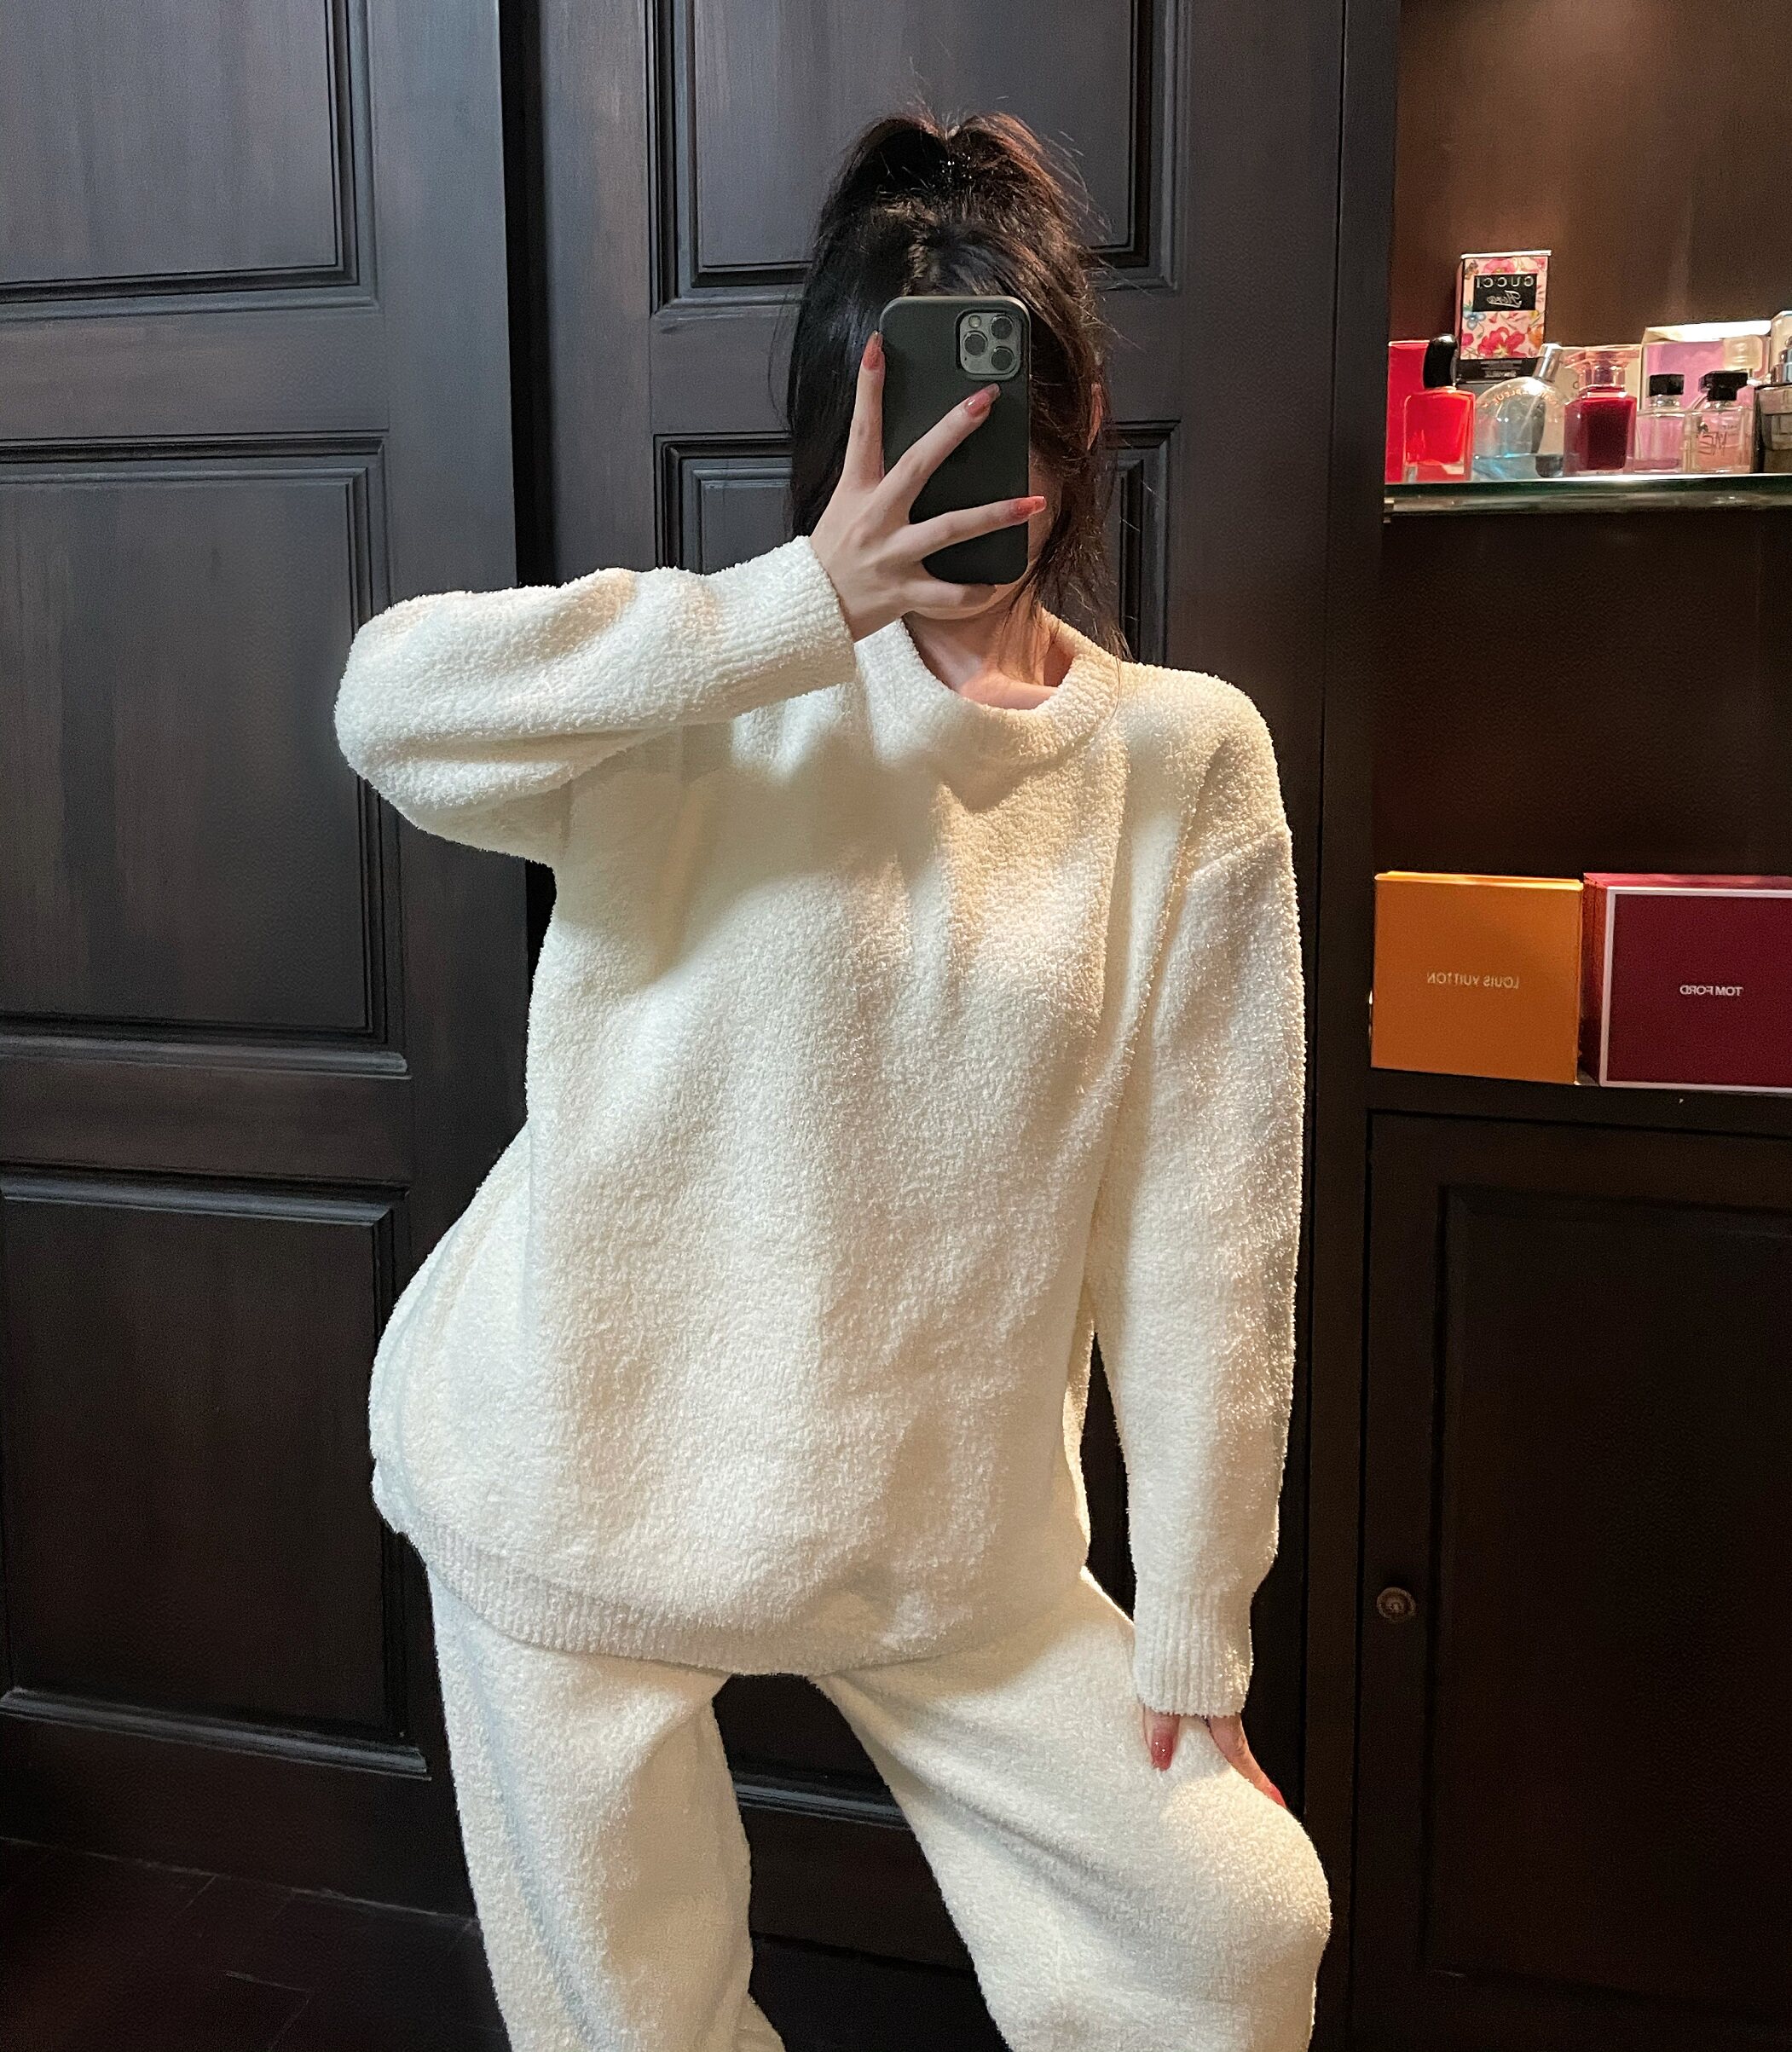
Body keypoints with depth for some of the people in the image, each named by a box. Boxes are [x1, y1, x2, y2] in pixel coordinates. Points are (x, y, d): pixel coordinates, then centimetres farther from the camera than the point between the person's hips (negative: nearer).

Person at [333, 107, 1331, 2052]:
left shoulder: (1182, 760, -6)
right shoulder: (728, 699, -7)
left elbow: (1204, 1230, -6)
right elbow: (392, 703, -27)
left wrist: (1193, 1641, -2)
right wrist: (811, 602, -32)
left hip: (944, 1531, 1)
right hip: (592, 1476, -1)